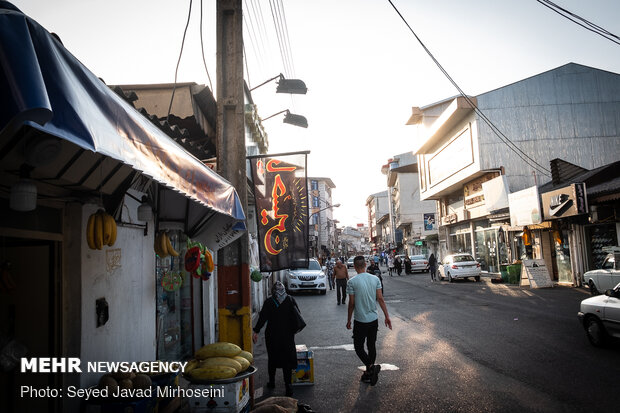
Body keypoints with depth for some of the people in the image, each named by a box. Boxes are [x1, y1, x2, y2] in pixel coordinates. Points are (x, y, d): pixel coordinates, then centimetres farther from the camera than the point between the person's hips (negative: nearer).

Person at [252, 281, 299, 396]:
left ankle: (272, 381, 27)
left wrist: (256, 332, -11)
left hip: (272, 335, 0)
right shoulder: (290, 300, 0)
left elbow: (263, 318, -11)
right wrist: (293, 329, 15)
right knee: (287, 359, 4)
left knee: (272, 358, 16)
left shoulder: (269, 302, -5)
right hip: (287, 335, 1)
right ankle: (288, 386, -1)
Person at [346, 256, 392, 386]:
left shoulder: (352, 282, -12)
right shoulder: (375, 279, 0)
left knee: (358, 347, 7)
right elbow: (380, 299, 0)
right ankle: (369, 374, 23)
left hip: (360, 321, -5)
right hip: (374, 319, 5)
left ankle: (371, 367, -12)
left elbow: (351, 303, -9)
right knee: (371, 346, 15)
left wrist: (349, 320, 2)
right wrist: (387, 316, 6)